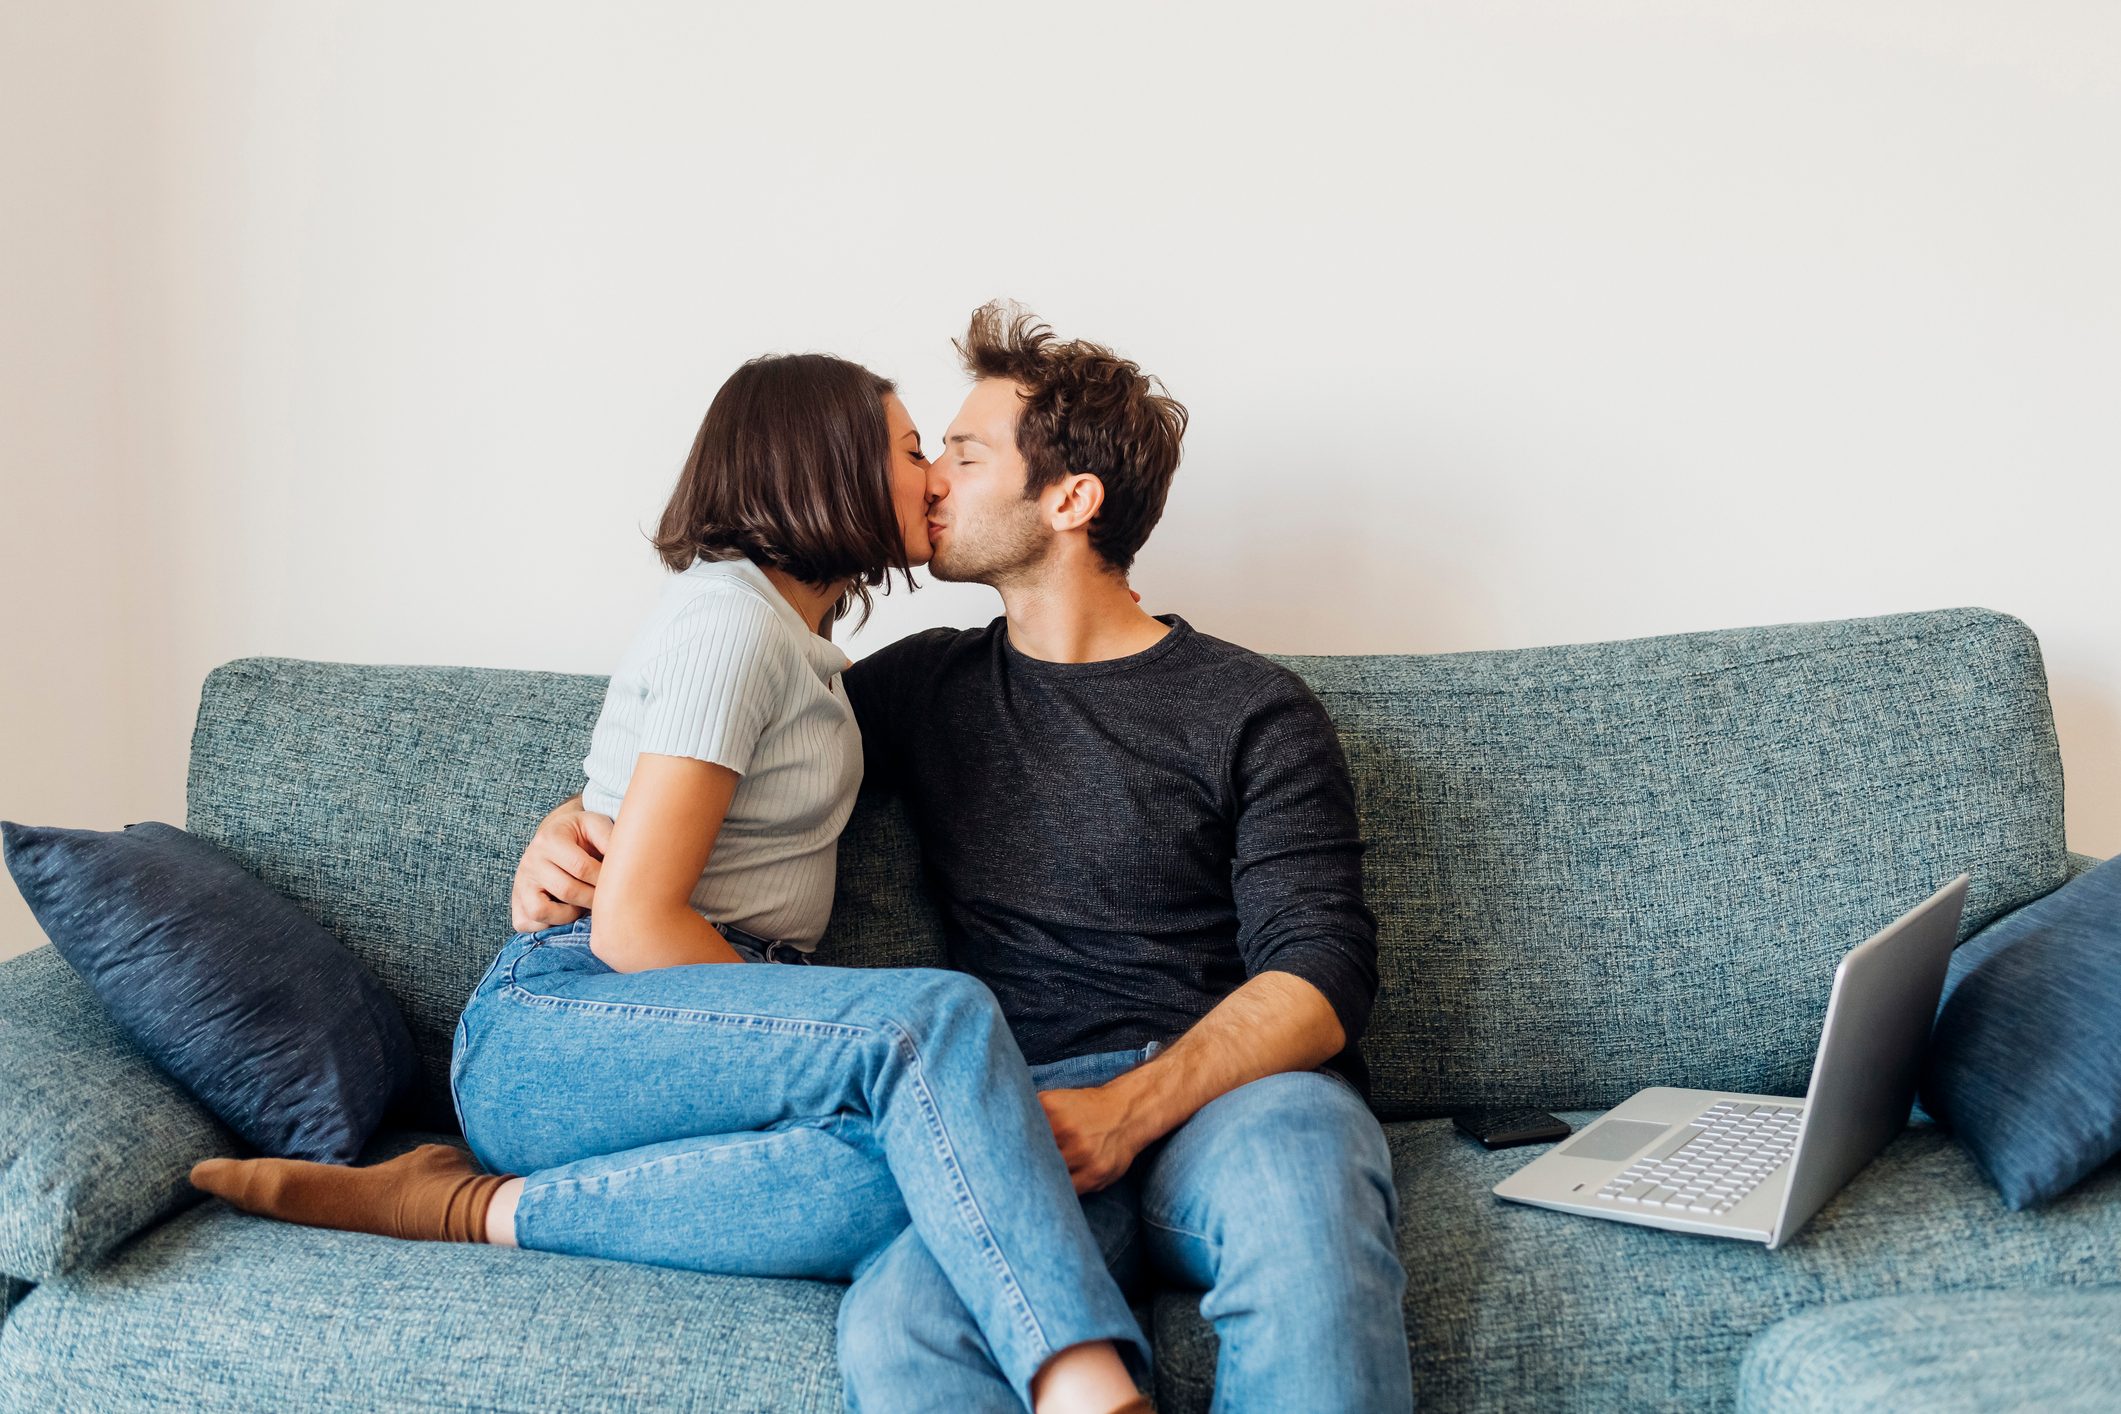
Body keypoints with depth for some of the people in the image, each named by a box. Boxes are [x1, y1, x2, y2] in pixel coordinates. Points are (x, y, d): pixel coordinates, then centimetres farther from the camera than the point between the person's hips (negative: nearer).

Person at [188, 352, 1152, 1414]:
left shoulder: (797, 639, 25)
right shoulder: (730, 618, -7)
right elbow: (633, 924, -15)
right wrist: (813, 1043, -7)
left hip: (695, 1027, 9)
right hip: (552, 1028, -8)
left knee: (901, 1177, -27)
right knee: (936, 1017, -34)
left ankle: (493, 1209, -23)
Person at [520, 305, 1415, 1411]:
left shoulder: (1254, 712, 8)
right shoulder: (926, 686, 21)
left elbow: (1321, 973, -2)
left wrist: (1130, 1109, -18)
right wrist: (576, 819, 11)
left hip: (1246, 1087, -1)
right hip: (1037, 1109, 1)